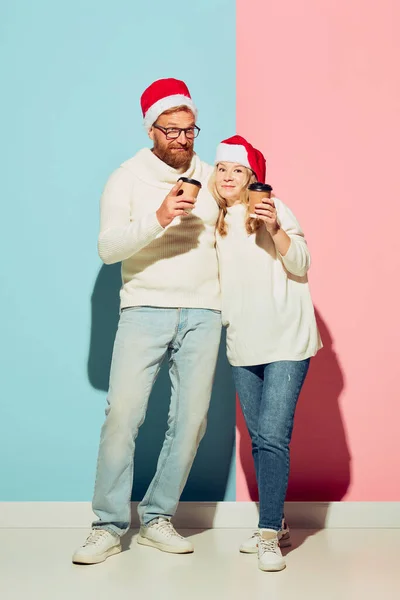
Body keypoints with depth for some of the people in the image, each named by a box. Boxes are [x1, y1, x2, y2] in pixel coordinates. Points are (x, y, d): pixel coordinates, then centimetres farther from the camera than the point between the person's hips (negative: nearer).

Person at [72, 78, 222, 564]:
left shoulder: (211, 178, 13)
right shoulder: (127, 178, 4)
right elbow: (107, 247, -8)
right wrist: (157, 219, -21)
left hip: (202, 312, 3)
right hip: (145, 309, -3)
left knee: (191, 420, -1)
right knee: (122, 414, -12)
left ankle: (157, 519, 13)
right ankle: (109, 526, -2)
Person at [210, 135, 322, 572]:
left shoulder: (272, 209, -3)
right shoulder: (215, 221, 12)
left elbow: (300, 265, -9)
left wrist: (275, 229, -23)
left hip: (285, 341, -5)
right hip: (242, 345, 6)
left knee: (273, 436, -13)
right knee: (258, 438, 9)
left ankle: (268, 535, -9)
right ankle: (273, 523, 20)